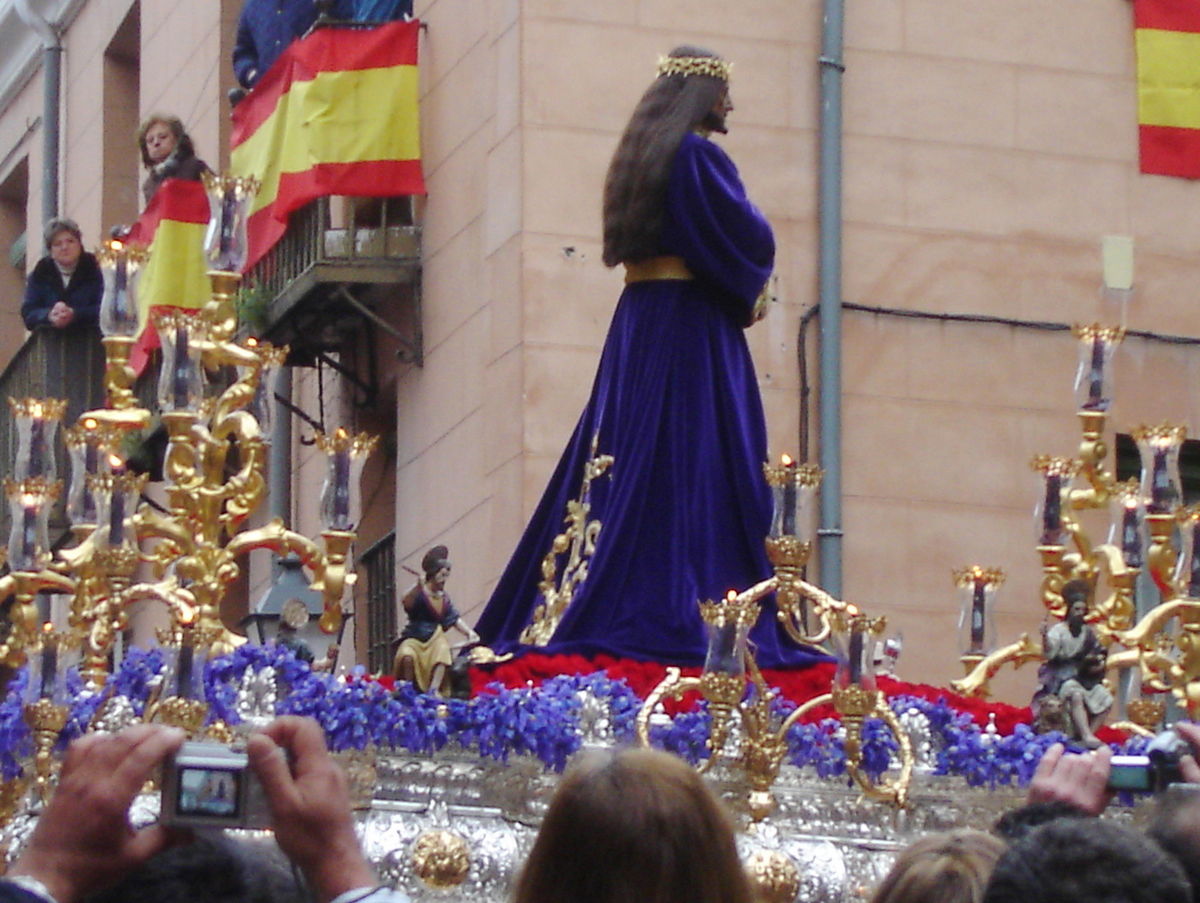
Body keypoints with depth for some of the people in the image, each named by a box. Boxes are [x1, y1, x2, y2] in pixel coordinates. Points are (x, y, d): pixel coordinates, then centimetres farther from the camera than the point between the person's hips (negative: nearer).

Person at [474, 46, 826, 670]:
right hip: (692, 329, -8)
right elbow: (751, 241, -14)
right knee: (695, 472, -10)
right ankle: (682, 617, -15)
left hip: (636, 323, 8)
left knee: (630, 459, 6)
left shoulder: (638, 155, 16)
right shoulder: (698, 156, -10)